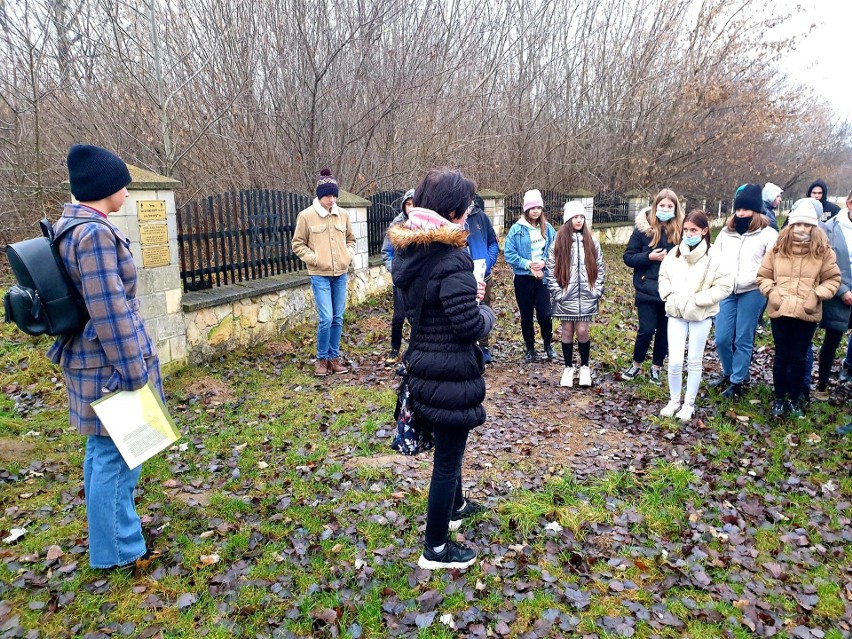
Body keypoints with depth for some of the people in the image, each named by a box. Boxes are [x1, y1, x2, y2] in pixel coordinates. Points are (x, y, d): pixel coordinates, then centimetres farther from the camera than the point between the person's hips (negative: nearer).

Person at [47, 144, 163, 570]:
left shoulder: (69, 224, 10)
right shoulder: (94, 233, -22)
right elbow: (108, 311, -24)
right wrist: (134, 372, -18)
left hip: (88, 359, 11)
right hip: (110, 362, -11)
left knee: (101, 450, 22)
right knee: (116, 456, 3)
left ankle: (110, 531, 40)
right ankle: (116, 549, 19)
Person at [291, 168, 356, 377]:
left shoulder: (343, 214, 4)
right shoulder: (306, 215, -6)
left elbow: (351, 239, 18)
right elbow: (297, 244, 0)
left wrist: (348, 255, 2)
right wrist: (314, 259, -10)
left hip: (341, 274, 4)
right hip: (320, 275, -4)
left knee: (338, 318, 8)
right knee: (326, 318, -10)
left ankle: (334, 357, 22)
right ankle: (321, 358, 10)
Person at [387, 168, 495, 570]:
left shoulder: (407, 251, 2)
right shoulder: (451, 259, -25)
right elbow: (471, 326, -23)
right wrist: (486, 311, -2)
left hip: (421, 366, 9)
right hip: (451, 374, -9)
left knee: (448, 444, 29)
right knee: (447, 458, 8)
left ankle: (455, 507, 53)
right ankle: (436, 550, 25)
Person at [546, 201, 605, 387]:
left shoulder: (591, 242, 5)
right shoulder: (558, 243, -1)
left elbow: (600, 268, 8)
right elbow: (551, 270, -1)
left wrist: (597, 291, 0)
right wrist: (557, 292, -7)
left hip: (586, 297, 1)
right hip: (565, 297, -1)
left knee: (582, 331, 0)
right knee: (567, 331, 6)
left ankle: (585, 367, 19)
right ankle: (568, 368, 21)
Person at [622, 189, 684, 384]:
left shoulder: (681, 230, 0)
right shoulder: (644, 228, -3)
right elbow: (628, 257, -2)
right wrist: (649, 257, -17)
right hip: (647, 289, -2)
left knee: (664, 331, 11)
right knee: (646, 330, -3)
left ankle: (656, 368, 28)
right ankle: (636, 365, 21)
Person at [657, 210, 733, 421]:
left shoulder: (713, 257, -10)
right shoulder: (674, 253, 0)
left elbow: (724, 286, -11)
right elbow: (663, 277, 11)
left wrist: (697, 300, -17)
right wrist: (670, 296, -7)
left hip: (701, 316, -2)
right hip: (676, 314, 2)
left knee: (694, 362, 9)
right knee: (674, 361, 0)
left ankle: (689, 404, 24)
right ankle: (674, 400, 21)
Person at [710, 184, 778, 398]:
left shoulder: (767, 234, -2)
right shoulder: (726, 232, 12)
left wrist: (757, 279, -17)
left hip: (752, 292, -4)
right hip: (726, 292, 4)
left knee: (743, 340, 3)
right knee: (721, 339, 5)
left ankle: (737, 382, 14)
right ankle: (728, 372, 29)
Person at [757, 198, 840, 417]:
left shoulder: (823, 251, -1)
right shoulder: (777, 248, 0)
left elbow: (832, 279, 4)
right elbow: (763, 276, 7)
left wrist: (817, 295, -10)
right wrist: (771, 292, -8)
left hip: (807, 314, 0)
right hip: (779, 311, 0)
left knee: (798, 358, 10)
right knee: (781, 356, 10)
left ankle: (794, 399, 26)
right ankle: (779, 399, 23)